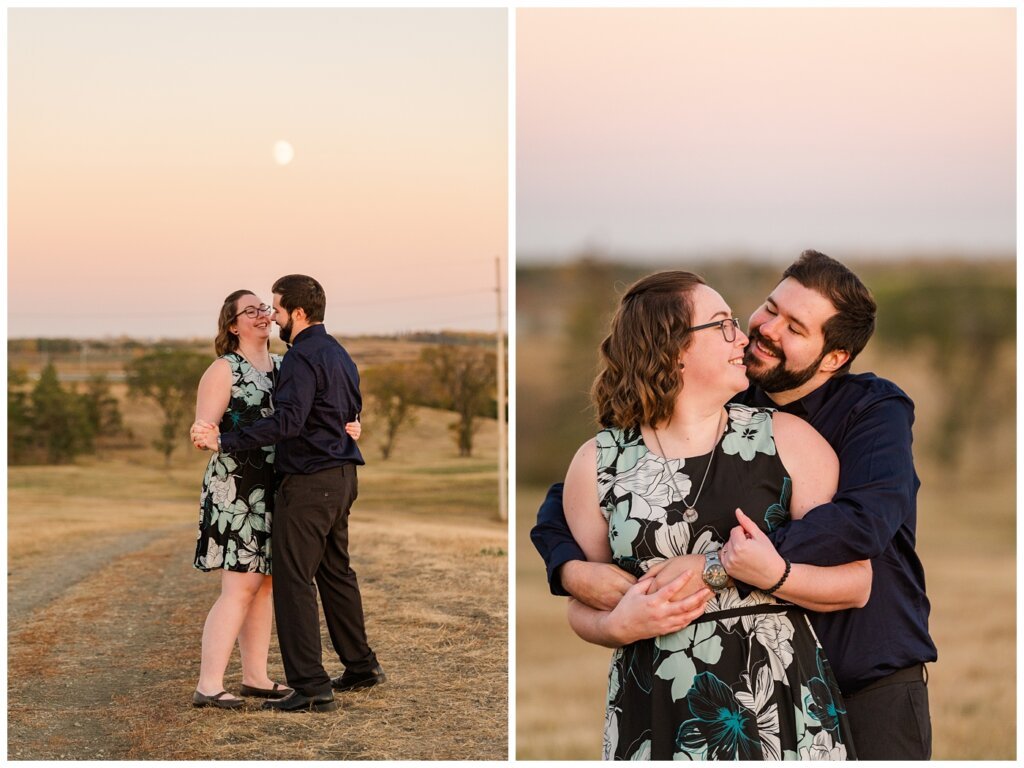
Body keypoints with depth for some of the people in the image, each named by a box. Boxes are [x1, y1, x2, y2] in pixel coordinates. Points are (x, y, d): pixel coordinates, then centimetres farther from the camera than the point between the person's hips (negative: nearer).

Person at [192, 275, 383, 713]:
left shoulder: (303, 357, -16)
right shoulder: (338, 353, 15)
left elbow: (288, 420, -27)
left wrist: (224, 442, -30)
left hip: (308, 480, -10)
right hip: (341, 475, 10)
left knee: (294, 580, -6)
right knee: (336, 571, 20)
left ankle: (311, 686, -8)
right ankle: (360, 665, 29)